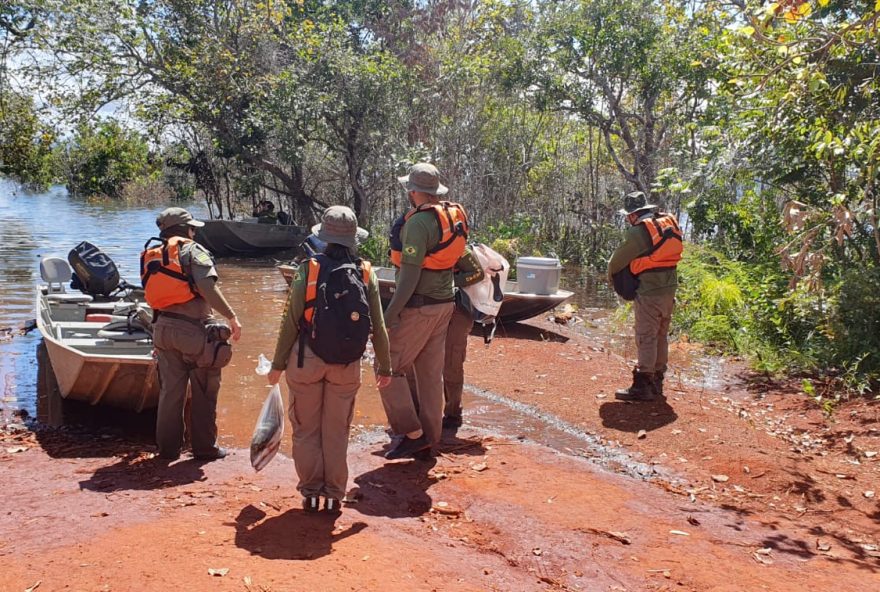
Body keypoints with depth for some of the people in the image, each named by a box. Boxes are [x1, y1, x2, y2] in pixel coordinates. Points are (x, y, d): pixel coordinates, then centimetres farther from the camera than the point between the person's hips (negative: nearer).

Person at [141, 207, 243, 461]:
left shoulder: (152, 257, 16)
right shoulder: (193, 250, -5)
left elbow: (156, 295, 12)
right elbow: (207, 288, -19)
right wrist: (232, 316, -17)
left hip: (163, 328, 6)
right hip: (194, 329, -6)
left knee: (170, 390, 13)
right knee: (204, 391, 5)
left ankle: (168, 447, 19)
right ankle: (204, 447, 11)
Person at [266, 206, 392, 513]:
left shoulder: (308, 269, -8)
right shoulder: (366, 273, -3)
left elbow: (290, 321, -7)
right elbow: (378, 326, -1)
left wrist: (278, 364, 3)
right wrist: (384, 366, 11)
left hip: (307, 359, -1)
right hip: (347, 364, 2)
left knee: (306, 429, 13)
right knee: (336, 431, 13)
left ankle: (311, 493, 18)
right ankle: (334, 495, 20)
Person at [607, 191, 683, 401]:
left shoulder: (640, 231, -14)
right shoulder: (668, 222, 7)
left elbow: (619, 258, -6)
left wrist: (611, 276, 12)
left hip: (650, 292, -8)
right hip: (669, 288, 8)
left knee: (646, 338, -4)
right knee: (661, 337, 15)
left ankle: (642, 386, -1)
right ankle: (657, 382, 25)